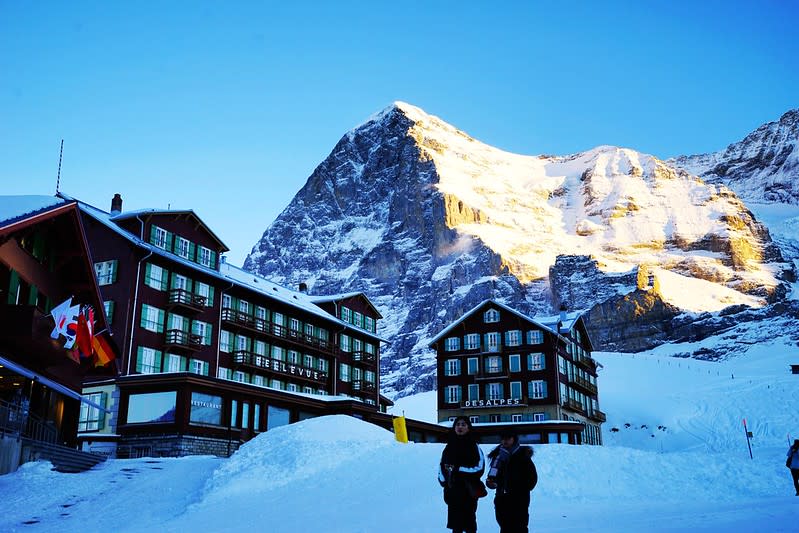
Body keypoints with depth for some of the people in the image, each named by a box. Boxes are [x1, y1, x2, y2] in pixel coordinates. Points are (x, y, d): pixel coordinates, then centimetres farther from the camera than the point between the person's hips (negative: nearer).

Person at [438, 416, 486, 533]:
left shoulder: (474, 446, -3)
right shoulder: (449, 446, 10)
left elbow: (480, 468, -10)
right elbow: (442, 466, 12)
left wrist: (459, 469, -16)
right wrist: (443, 480, -5)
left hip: (468, 492, -4)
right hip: (452, 491, 4)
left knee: (469, 523, 2)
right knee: (455, 523, 10)